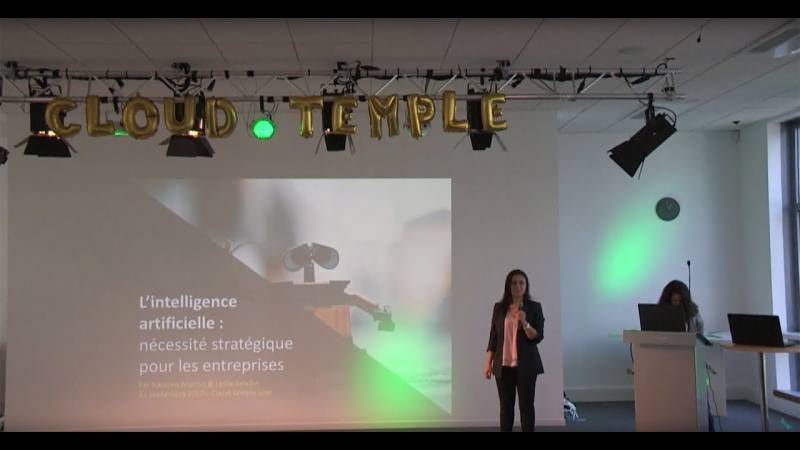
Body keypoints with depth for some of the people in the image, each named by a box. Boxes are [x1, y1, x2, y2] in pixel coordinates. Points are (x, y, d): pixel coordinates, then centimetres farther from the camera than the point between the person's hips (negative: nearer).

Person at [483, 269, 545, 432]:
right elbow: (493, 337, 8)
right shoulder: (499, 307, 5)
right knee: (506, 406, 6)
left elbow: (538, 337, -7)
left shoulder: (535, 307, -2)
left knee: (526, 405, 2)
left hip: (525, 365, -2)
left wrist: (524, 323, -24)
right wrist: (488, 363, 3)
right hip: (504, 366, 2)